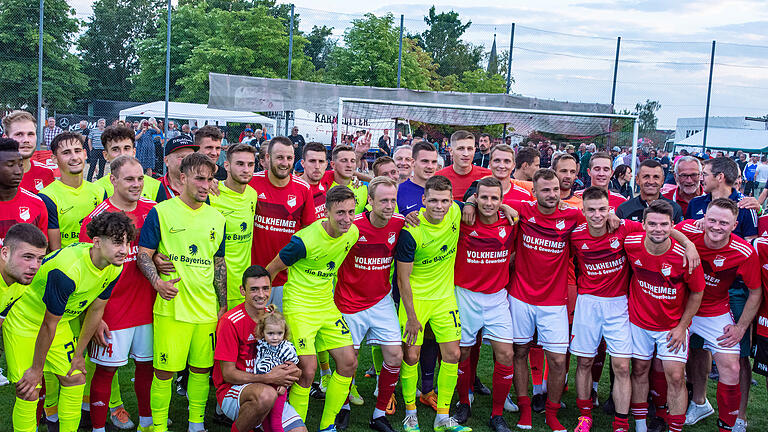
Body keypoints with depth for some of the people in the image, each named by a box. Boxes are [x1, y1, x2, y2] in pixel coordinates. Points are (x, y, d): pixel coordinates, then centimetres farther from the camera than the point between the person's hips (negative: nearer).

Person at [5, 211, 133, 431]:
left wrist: (78, 354, 6)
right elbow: (48, 324, -26)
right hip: (23, 322, -7)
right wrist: (37, 369, -15)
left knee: (76, 380, 8)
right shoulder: (68, 269, -36)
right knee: (28, 393, -7)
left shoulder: (114, 267, -14)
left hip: (61, 324, 7)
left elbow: (96, 309, 0)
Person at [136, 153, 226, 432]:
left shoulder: (216, 218, 11)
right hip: (171, 307, -4)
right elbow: (144, 254, -3)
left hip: (207, 310, 4)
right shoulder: (161, 212, -3)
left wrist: (222, 305, 14)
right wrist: (157, 281, -20)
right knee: (165, 370, -1)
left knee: (202, 368, 11)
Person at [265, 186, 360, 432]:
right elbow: (272, 269, -9)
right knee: (307, 370, -13)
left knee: (349, 363, 4)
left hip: (327, 305, 7)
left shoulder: (352, 233, -4)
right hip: (299, 307, -7)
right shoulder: (305, 240, -23)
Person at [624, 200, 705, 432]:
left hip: (673, 325, -2)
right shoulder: (631, 244, -18)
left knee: (675, 377, -3)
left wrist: (682, 327, -7)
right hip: (639, 320, 2)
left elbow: (697, 293, -8)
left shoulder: (685, 255, -23)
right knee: (639, 370, 12)